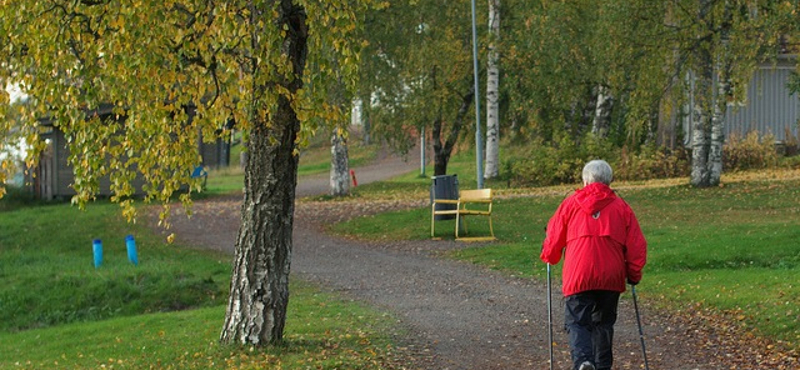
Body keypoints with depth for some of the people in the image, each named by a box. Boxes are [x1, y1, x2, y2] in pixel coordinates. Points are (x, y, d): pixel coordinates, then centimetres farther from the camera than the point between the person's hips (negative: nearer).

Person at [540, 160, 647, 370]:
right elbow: (637, 245, 7)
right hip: (611, 277, 2)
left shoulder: (571, 204, 7)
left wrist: (549, 258, 32)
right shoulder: (621, 207, 10)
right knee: (604, 322, 19)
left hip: (578, 276, -2)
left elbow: (553, 240, 11)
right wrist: (634, 274, 21)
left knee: (577, 322, -2)